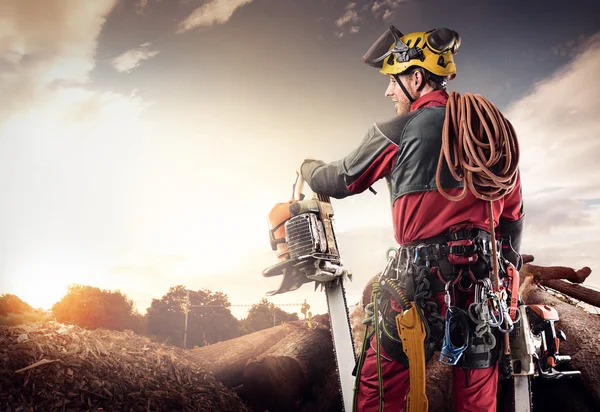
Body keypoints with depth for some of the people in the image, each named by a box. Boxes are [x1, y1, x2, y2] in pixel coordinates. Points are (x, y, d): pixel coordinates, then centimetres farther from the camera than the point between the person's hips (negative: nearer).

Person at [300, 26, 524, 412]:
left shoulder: (398, 131, -3)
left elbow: (340, 181, 7)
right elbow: (512, 208, 17)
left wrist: (308, 168, 28)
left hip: (427, 272, -6)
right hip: (486, 276, 6)